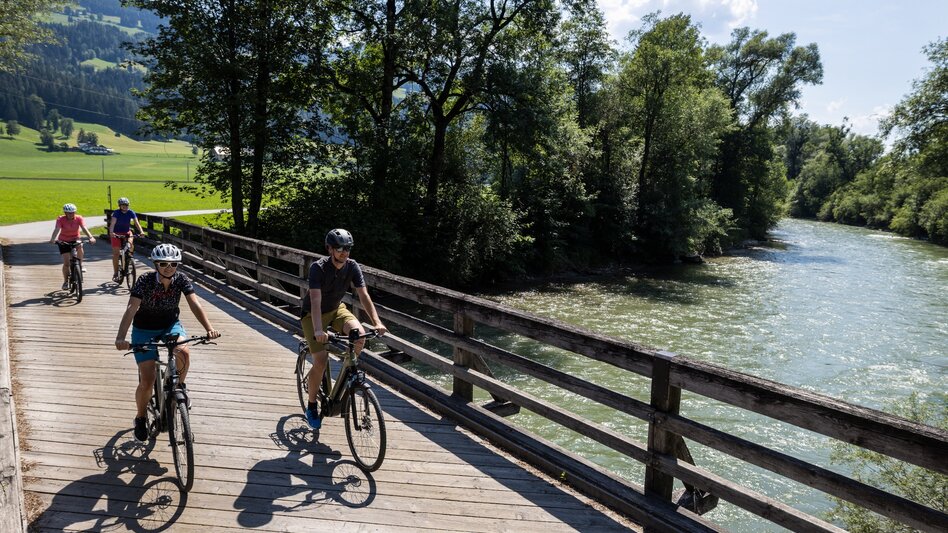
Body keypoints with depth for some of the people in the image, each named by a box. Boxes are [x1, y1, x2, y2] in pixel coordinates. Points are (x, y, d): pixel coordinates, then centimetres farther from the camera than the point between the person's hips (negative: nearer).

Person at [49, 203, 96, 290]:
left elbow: (84, 229, -29)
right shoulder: (61, 219, -18)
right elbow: (56, 230, -32)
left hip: (75, 239, 1)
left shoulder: (79, 218, -16)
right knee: (66, 263, -7)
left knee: (80, 246, -37)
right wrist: (52, 239, -51)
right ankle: (66, 281, 10)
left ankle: (80, 264, -16)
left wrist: (91, 237, -47)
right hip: (63, 242, -1)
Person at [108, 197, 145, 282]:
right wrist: (111, 232, -49)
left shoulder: (131, 212, -10)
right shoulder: (116, 213, -17)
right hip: (117, 233, -2)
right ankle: (115, 274, 1)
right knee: (116, 253, -4)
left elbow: (136, 222, -20)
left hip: (127, 232, 2)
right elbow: (112, 223, -31)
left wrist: (141, 231, -38)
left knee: (130, 243, -32)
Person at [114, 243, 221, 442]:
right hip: (144, 329, -2)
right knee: (147, 381, -8)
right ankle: (140, 418, 21)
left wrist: (209, 328, -42)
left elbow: (194, 304, -26)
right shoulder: (145, 281, -23)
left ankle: (180, 385, 0)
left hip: (170, 325, 2)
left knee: (184, 352, -32)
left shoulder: (181, 279, -16)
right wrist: (121, 337, -48)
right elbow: (131, 308, -34)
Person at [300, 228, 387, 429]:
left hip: (336, 309, 4)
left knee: (359, 334, -27)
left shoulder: (352, 267, -15)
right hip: (313, 314, -4)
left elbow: (364, 295, -21)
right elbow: (316, 301, -38)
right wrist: (318, 330, -51)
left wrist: (377, 322, -34)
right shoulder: (318, 268, -27)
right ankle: (311, 405, 8)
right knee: (321, 362, -14)